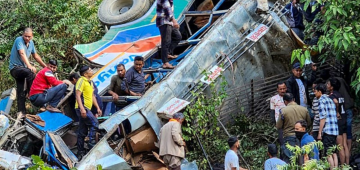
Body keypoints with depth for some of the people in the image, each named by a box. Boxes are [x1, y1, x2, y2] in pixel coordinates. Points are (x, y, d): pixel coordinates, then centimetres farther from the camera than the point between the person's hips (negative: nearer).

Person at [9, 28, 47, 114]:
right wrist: (29, 66, -42)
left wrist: (45, 66, 21)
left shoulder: (31, 43, 7)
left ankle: (21, 112, 4)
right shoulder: (19, 40, -15)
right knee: (30, 72, -34)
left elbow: (36, 56, 21)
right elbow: (22, 54, -29)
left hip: (22, 68, 7)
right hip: (15, 67, -7)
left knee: (21, 92, 4)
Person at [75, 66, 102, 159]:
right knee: (94, 123, -18)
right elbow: (78, 95, -16)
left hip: (86, 109, 9)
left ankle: (80, 153, 11)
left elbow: (92, 96, 26)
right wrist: (82, 108, -24)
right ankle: (91, 145, -16)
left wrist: (98, 108, 19)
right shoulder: (81, 81, -8)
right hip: (82, 108, -9)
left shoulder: (90, 82, 20)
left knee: (82, 132, 9)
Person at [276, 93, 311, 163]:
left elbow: (278, 126, -5)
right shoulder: (304, 109, -1)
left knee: (287, 160, 1)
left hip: (289, 137, -3)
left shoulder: (283, 110, -10)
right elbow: (309, 123, 11)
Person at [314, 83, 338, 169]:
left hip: (327, 130, -8)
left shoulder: (322, 100, -6)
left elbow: (323, 118, -13)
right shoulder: (330, 100, 20)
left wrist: (320, 132, -11)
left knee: (328, 154, -7)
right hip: (335, 130, 8)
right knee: (334, 153, 10)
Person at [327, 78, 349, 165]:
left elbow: (335, 102, -36)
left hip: (337, 121, -8)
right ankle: (347, 165, 16)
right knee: (345, 145, 12)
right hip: (343, 119, 8)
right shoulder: (340, 95, 11)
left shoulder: (332, 96, -15)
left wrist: (337, 113, -23)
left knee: (340, 147, -3)